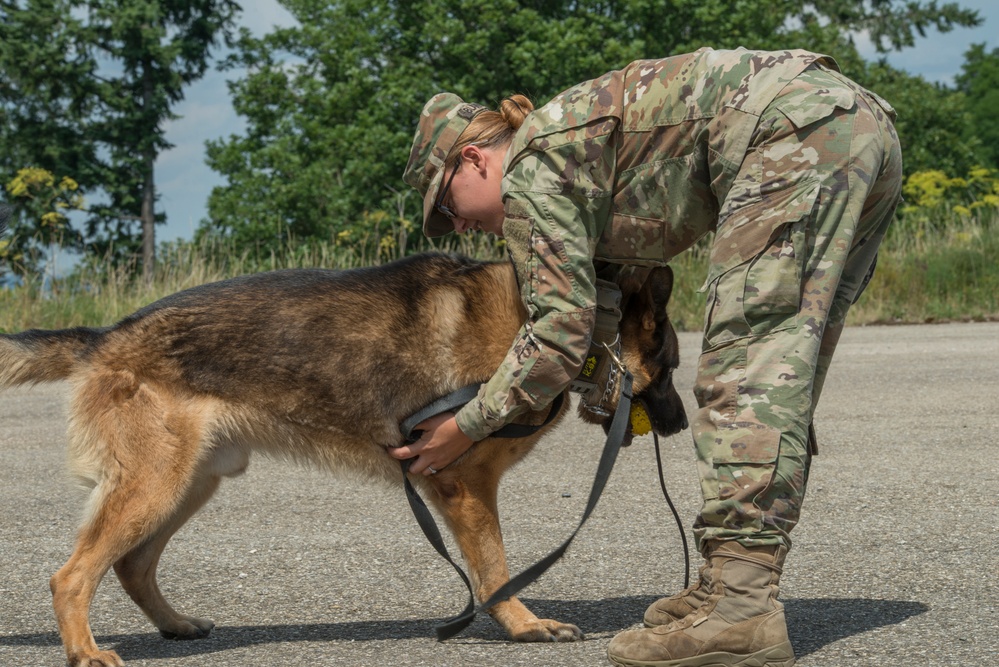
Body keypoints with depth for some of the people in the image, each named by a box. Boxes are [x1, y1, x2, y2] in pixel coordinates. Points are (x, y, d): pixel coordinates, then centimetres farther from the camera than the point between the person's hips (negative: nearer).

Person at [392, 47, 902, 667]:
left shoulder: (530, 170, 0)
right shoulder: (574, 134, 28)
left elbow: (561, 331, -3)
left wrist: (466, 427, 5)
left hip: (798, 129, -10)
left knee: (746, 365, -13)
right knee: (779, 372, 9)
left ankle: (741, 610, -20)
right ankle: (737, 581, 10)